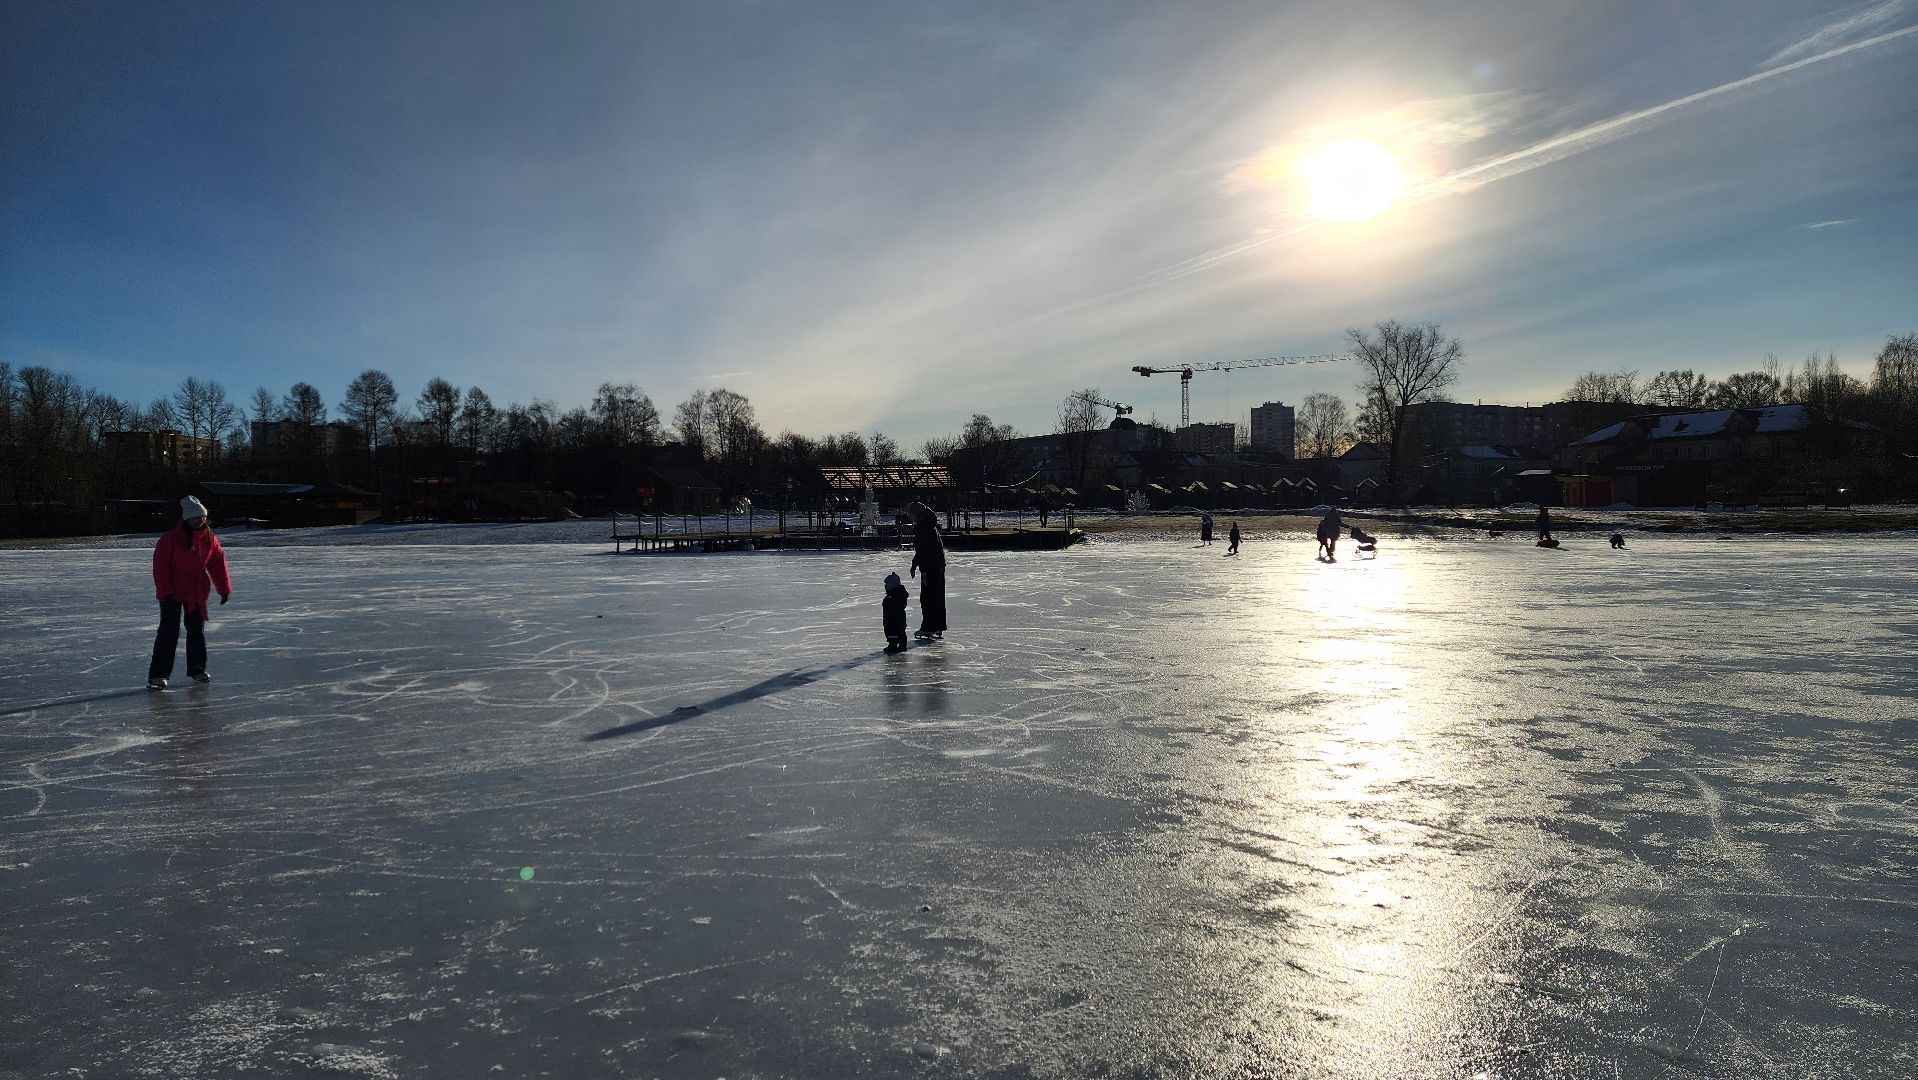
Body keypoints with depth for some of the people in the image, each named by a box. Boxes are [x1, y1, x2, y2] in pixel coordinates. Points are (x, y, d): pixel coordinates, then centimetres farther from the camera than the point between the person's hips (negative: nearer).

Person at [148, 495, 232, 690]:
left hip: (198, 593, 5)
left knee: (197, 630, 12)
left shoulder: (209, 538, 2)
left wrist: (224, 588, 9)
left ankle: (197, 669, 24)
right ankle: (158, 674, -5)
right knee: (169, 632, -9)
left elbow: (218, 563, 10)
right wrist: (165, 591, -19)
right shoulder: (170, 538, -14)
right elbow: (160, 565, -14)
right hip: (172, 593, -5)